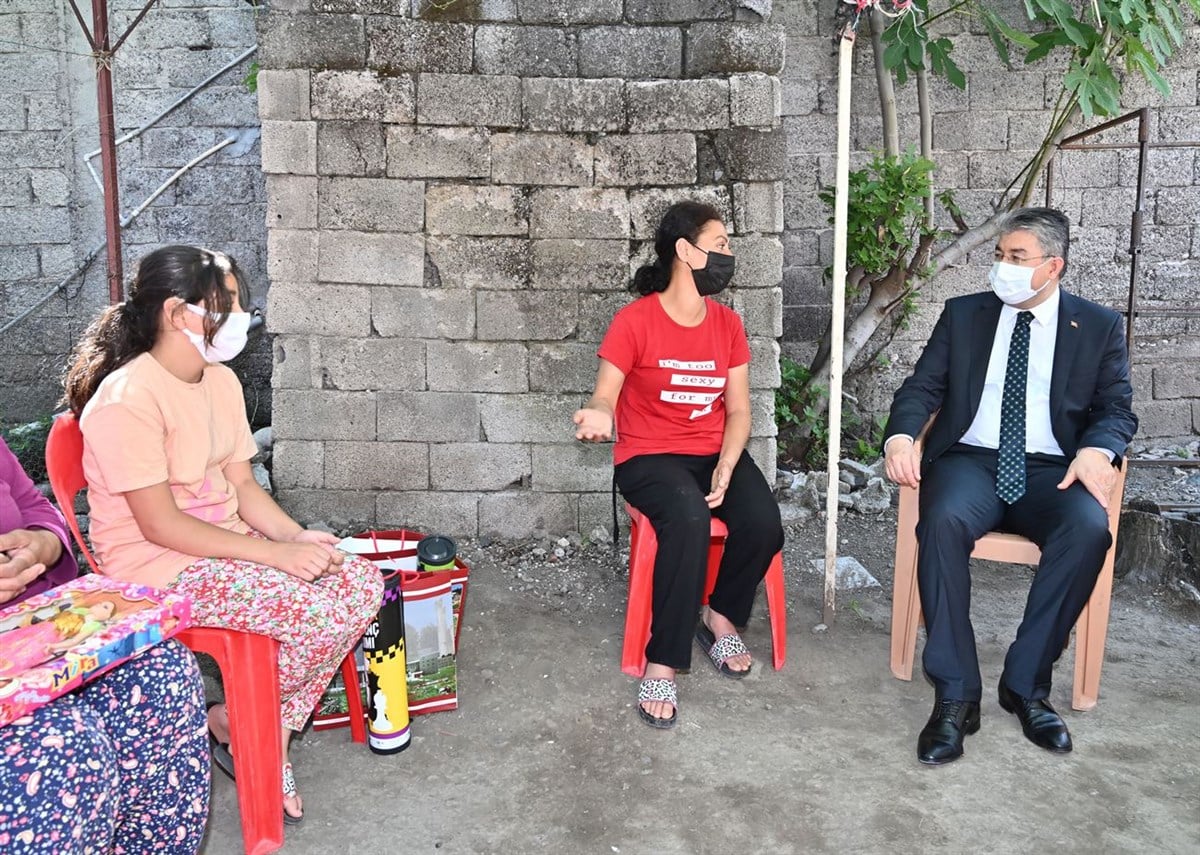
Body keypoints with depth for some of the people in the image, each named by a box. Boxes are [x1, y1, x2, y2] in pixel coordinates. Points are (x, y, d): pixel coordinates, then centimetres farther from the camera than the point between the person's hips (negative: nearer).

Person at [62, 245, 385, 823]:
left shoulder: (221, 381, 7)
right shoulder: (126, 398, -20)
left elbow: (242, 484, 9)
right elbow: (160, 525, -22)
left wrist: (297, 536, -9)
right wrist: (275, 553, -24)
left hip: (226, 542, 9)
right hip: (156, 565, -9)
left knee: (361, 582, -10)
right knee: (321, 614, -24)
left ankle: (270, 737, 1)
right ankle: (229, 725, 3)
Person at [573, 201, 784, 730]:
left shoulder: (727, 324, 6)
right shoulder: (635, 321, -9)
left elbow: (738, 410, 6)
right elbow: (605, 396, -8)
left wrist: (726, 466, -12)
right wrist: (599, 414, -34)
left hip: (715, 452, 5)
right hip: (648, 457, -4)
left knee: (763, 523, -24)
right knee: (688, 519, -36)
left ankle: (720, 617, 6)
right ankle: (661, 665, -23)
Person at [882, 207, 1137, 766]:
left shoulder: (1099, 326, 12)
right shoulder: (964, 314, 14)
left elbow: (1117, 409, 7)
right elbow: (923, 387, 8)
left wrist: (1096, 450, -17)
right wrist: (900, 435, -14)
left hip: (1049, 470, 0)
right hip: (970, 460, 0)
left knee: (1089, 528, -33)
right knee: (944, 520, -34)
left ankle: (1026, 683, -16)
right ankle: (955, 695, -25)